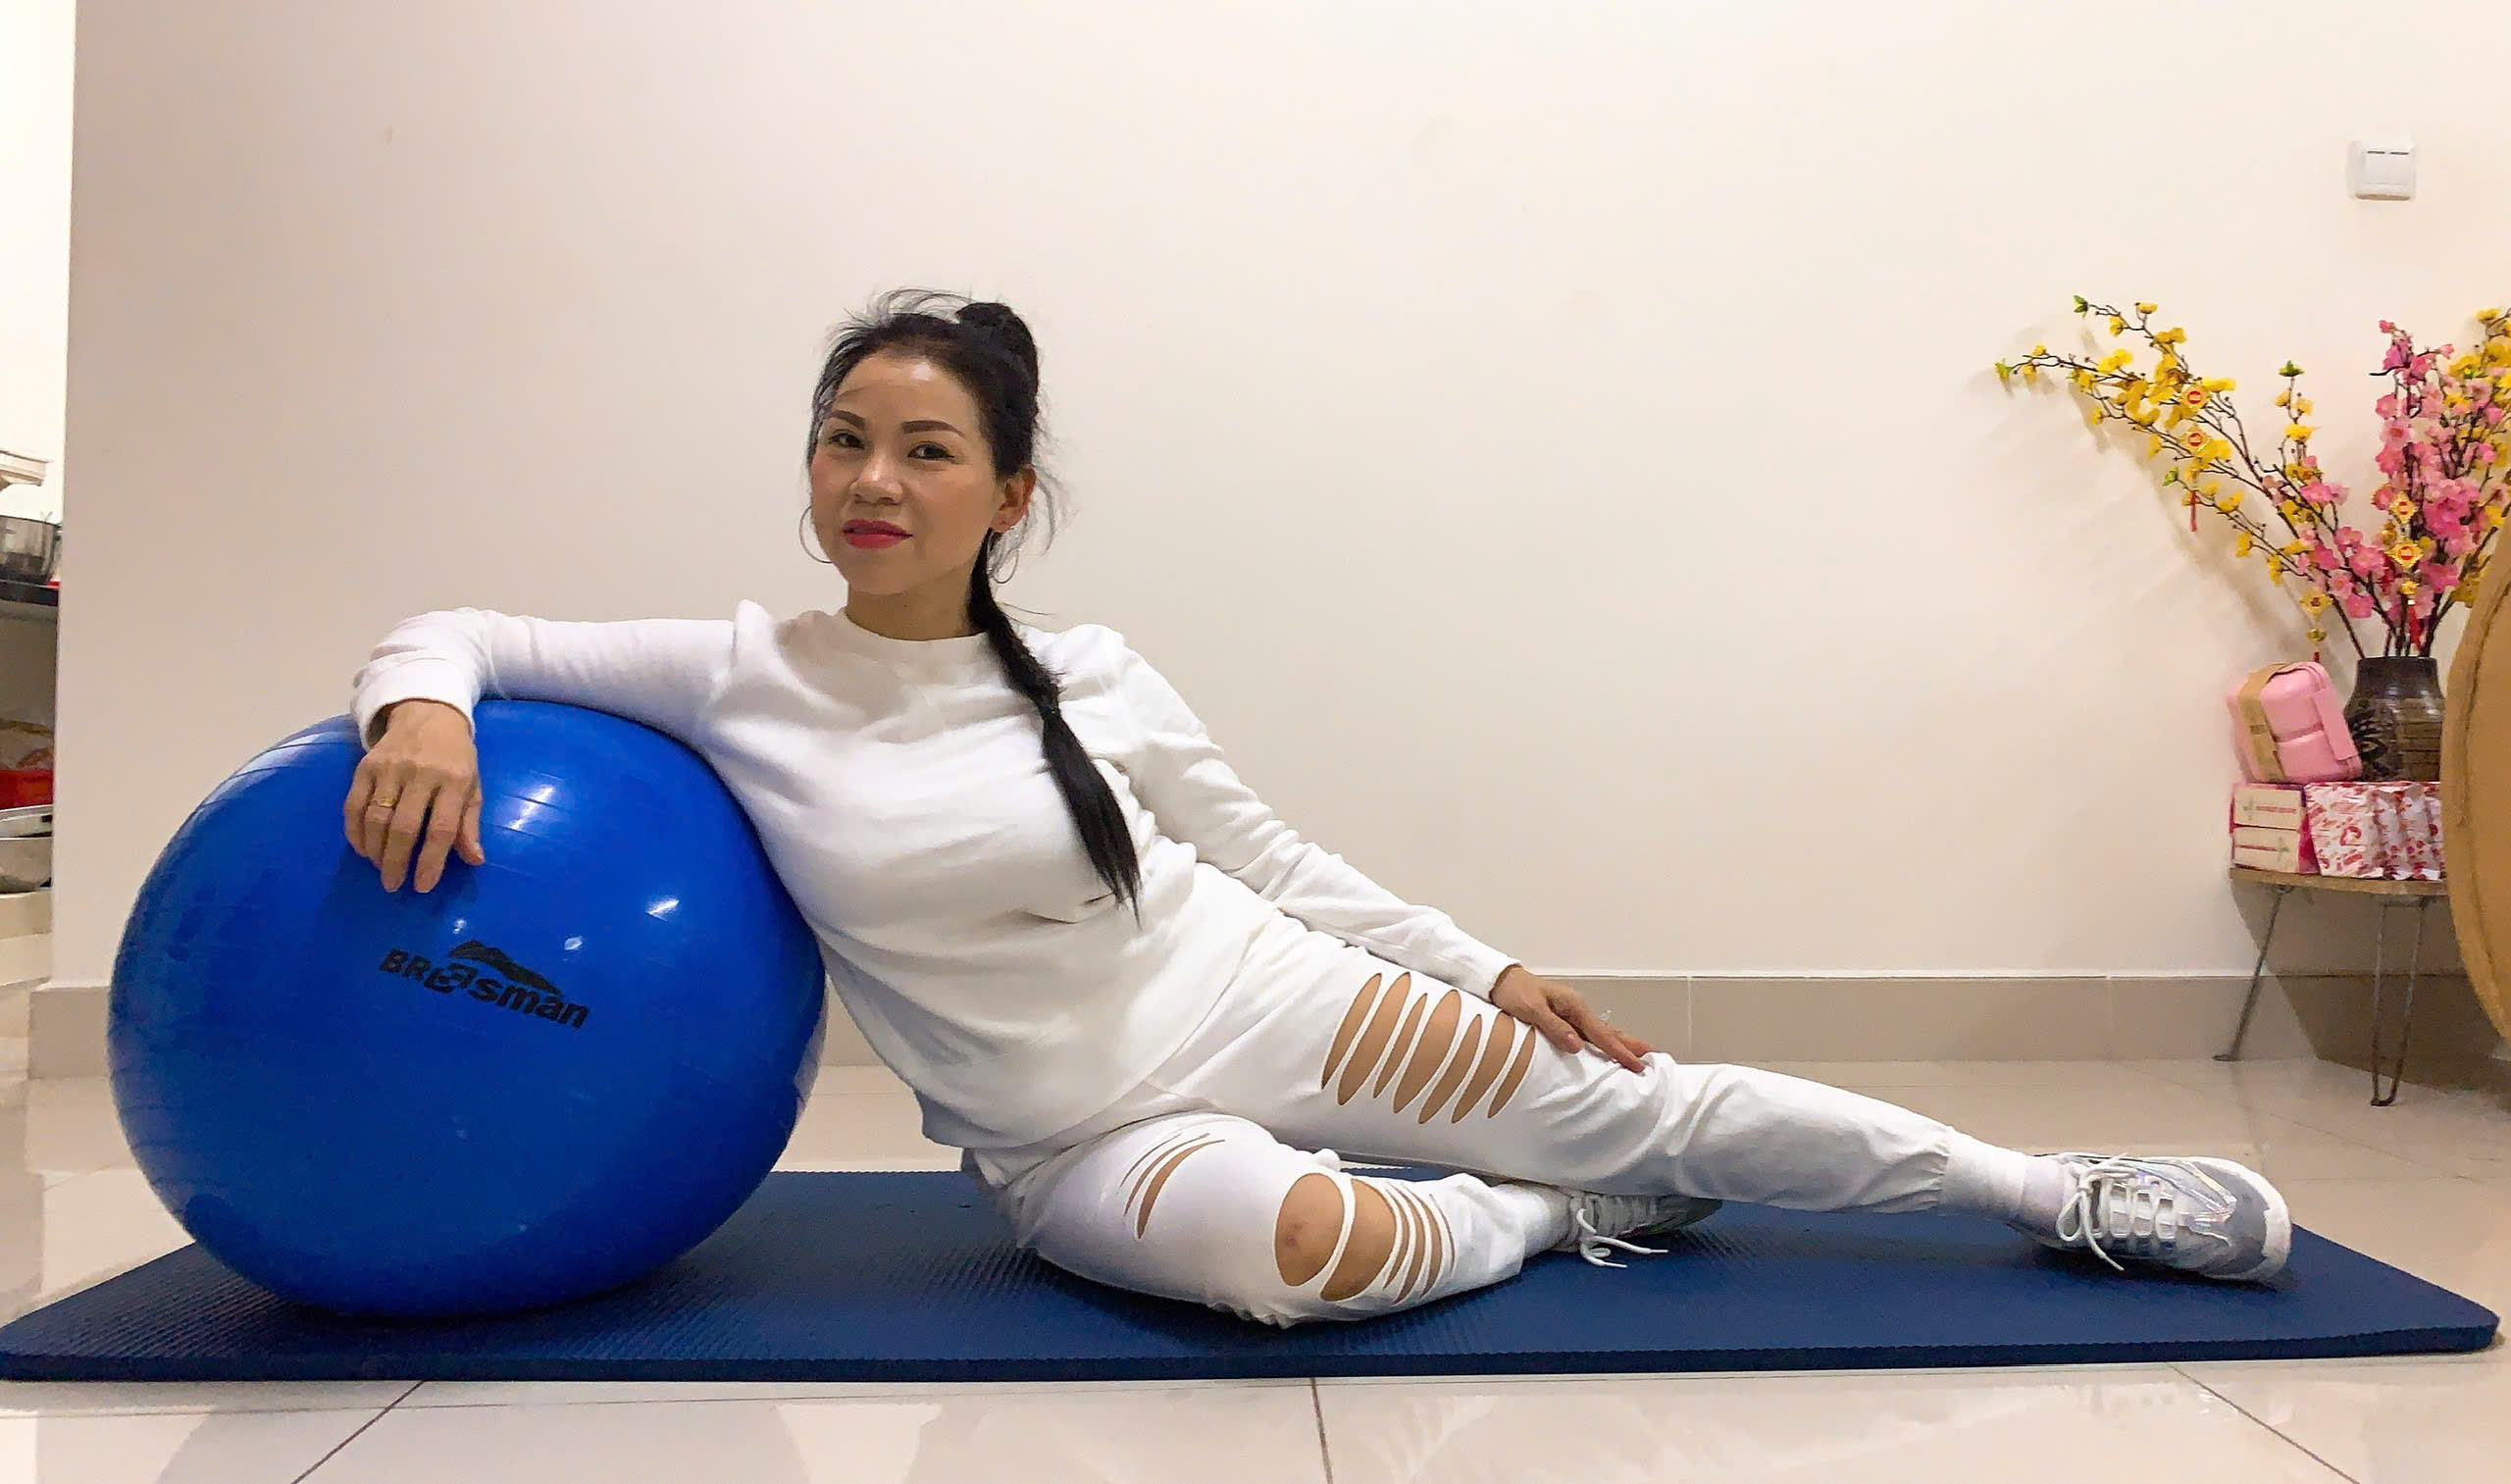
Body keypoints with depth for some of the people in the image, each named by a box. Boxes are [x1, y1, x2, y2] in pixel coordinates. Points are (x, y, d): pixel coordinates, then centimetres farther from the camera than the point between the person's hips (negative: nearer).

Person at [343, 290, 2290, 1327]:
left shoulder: (1089, 679, -6)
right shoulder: (742, 684, -9)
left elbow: (1270, 855, 4)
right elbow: (465, 635, -3)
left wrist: (1487, 969, 4)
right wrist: (419, 707, -27)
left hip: (1276, 1012, 2)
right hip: (1085, 1148, -1)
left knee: (1659, 1112, -2)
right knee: (1289, 1240, -37)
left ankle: (2067, 1197, 17)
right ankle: (1544, 1222, -4)